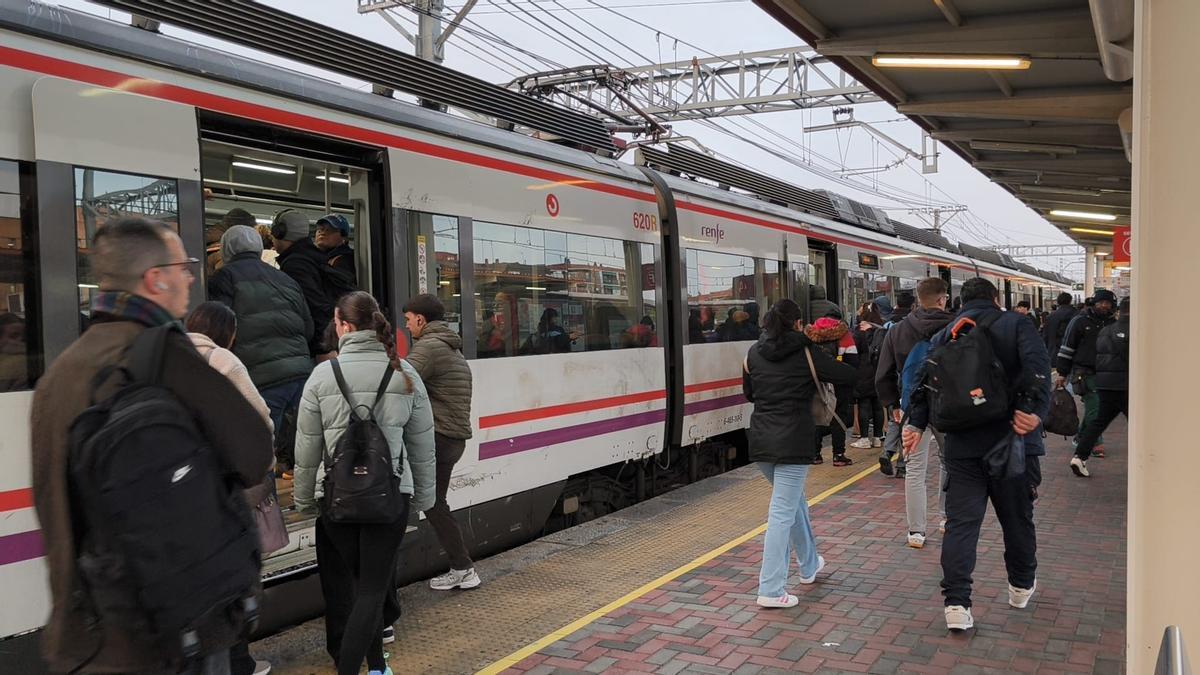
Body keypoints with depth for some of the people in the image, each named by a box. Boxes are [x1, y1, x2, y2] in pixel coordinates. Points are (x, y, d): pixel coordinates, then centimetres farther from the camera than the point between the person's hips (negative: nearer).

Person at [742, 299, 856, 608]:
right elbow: (847, 376, -3)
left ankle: (809, 565, 39)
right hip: (792, 441, -6)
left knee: (794, 500, 25)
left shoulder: (754, 353, 6)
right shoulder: (806, 353, -6)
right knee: (782, 512, -4)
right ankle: (771, 590, -5)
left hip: (760, 440, 6)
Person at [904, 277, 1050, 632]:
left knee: (961, 522, 1)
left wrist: (916, 423, -6)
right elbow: (1037, 364, -16)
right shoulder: (1015, 325, 2)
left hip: (963, 446, 2)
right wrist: (1034, 410, -25)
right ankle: (1022, 586, 35)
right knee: (1017, 517, 16)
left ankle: (956, 603, -5)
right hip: (1012, 441, -1)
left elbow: (924, 381, 0)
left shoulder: (944, 335, 11)